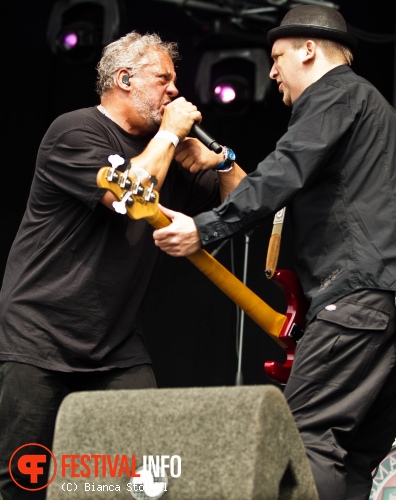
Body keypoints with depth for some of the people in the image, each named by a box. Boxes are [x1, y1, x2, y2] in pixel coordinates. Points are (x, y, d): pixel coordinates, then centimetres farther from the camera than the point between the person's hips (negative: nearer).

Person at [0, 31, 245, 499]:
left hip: (117, 344, 6)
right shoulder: (76, 131, -8)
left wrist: (207, 152, 0)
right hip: (38, 337, -6)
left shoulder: (164, 151, 14)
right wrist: (168, 135, -11)